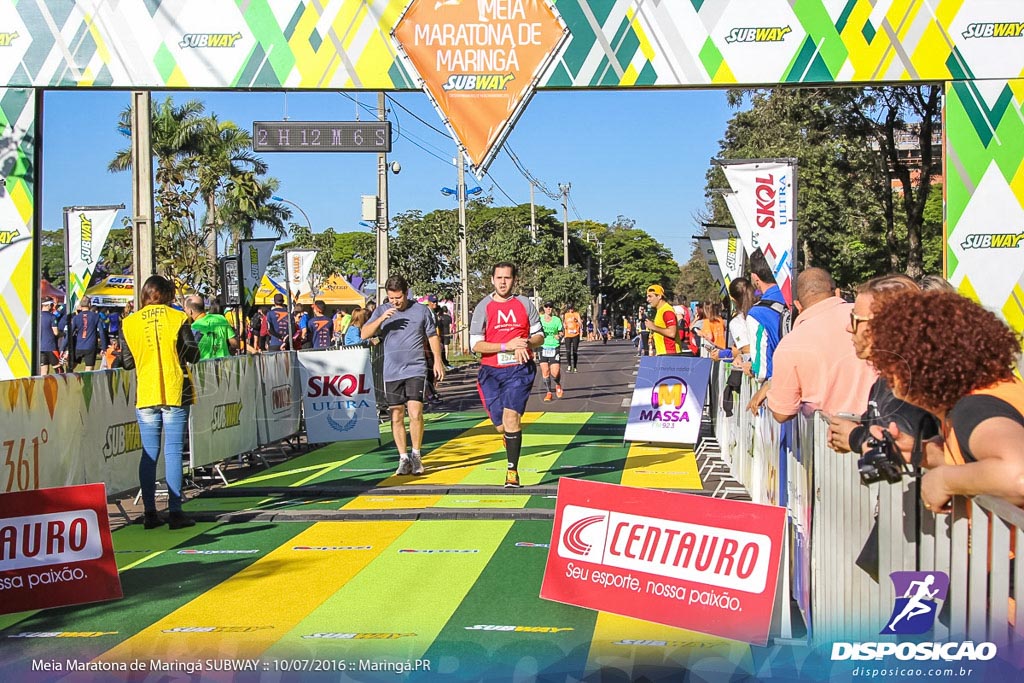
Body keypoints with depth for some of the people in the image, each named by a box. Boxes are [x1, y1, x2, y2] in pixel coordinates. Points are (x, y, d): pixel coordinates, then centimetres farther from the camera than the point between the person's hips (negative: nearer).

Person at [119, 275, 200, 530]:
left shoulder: (129, 323, 2)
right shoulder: (177, 318, -3)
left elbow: (127, 362, 3)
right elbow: (193, 355, -3)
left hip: (145, 395, 2)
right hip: (175, 393, -2)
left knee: (149, 453, 7)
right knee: (173, 452, -1)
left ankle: (150, 512, 7)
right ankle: (174, 512, -3)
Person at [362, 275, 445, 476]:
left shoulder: (421, 310, 3)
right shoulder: (381, 311, 5)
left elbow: (433, 336, 13)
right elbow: (364, 334, -4)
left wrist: (437, 361, 6)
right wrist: (381, 319, -17)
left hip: (416, 370, -2)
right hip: (392, 373, 2)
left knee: (415, 414, -12)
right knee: (396, 417, 5)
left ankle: (416, 455, 5)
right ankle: (403, 458, 15)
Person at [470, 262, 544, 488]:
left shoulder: (525, 304, 6)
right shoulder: (483, 307, 2)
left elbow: (539, 335, 12)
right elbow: (475, 345, -5)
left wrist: (526, 344, -11)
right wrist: (507, 346, -16)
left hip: (520, 370, -1)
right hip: (491, 372, 1)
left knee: (511, 416, -18)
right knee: (501, 425, 3)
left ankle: (512, 470, -11)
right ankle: (513, 448, 36)